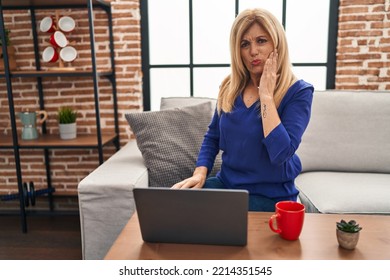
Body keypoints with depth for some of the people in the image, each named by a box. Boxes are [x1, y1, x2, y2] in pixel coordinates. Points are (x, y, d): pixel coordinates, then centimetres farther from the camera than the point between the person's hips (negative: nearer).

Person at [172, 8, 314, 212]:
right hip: (226, 183, 4)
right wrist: (200, 173, -6)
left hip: (270, 196, -4)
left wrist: (266, 95, -23)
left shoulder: (298, 92, -12)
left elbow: (280, 153, -26)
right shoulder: (230, 87, 2)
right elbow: (212, 137, 11)